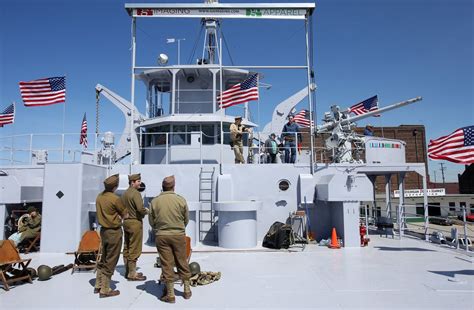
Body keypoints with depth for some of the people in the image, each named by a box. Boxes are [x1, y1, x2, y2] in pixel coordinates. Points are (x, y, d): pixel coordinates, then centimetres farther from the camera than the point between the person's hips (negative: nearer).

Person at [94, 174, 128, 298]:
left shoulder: (99, 197, 2)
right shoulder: (115, 199, -20)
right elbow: (125, 215, -9)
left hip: (103, 230, 7)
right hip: (114, 231, -7)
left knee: (103, 259, 20)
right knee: (110, 261, 2)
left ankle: (98, 285, 28)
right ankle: (105, 290, 9)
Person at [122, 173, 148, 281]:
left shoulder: (125, 193, 11)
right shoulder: (135, 193, -15)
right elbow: (140, 209, -24)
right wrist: (146, 211, -5)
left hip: (126, 222, 9)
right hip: (135, 222, -9)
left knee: (127, 248, 13)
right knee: (134, 249, -2)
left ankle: (128, 271, 23)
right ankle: (132, 274, 3)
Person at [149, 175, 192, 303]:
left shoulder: (155, 201, -6)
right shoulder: (181, 200, -7)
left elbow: (151, 221, 2)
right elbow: (186, 219, 2)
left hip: (161, 236, 0)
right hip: (179, 235, 0)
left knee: (167, 264, 7)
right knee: (182, 262, 13)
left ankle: (170, 294, 13)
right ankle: (187, 290, 24)